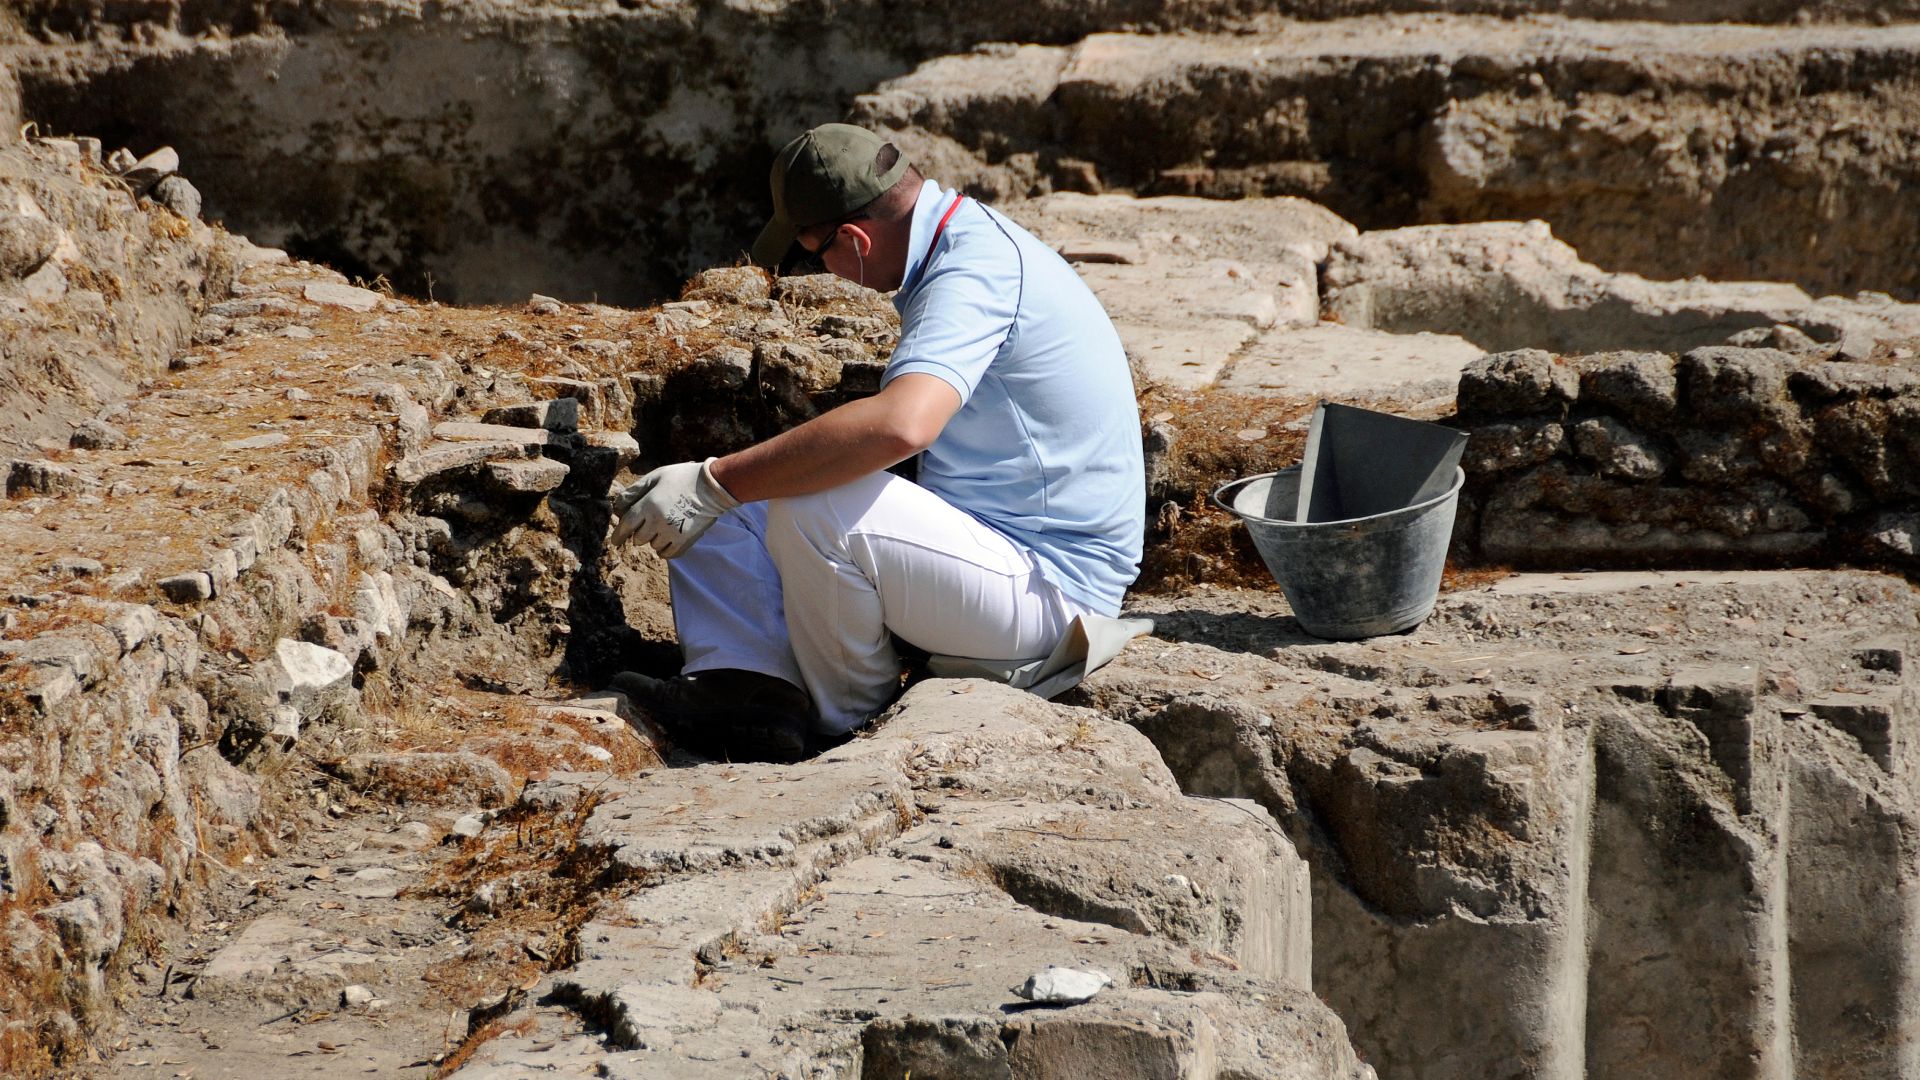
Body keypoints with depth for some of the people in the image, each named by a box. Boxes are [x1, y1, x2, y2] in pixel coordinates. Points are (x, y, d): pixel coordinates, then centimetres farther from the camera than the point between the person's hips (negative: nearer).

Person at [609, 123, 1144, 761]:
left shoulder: (976, 272, -23)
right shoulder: (965, 242, 10)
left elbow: (900, 425, -41)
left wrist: (715, 485, -37)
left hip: (1045, 584, -10)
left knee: (813, 505, -32)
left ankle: (850, 720, -8)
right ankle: (748, 685, -14)